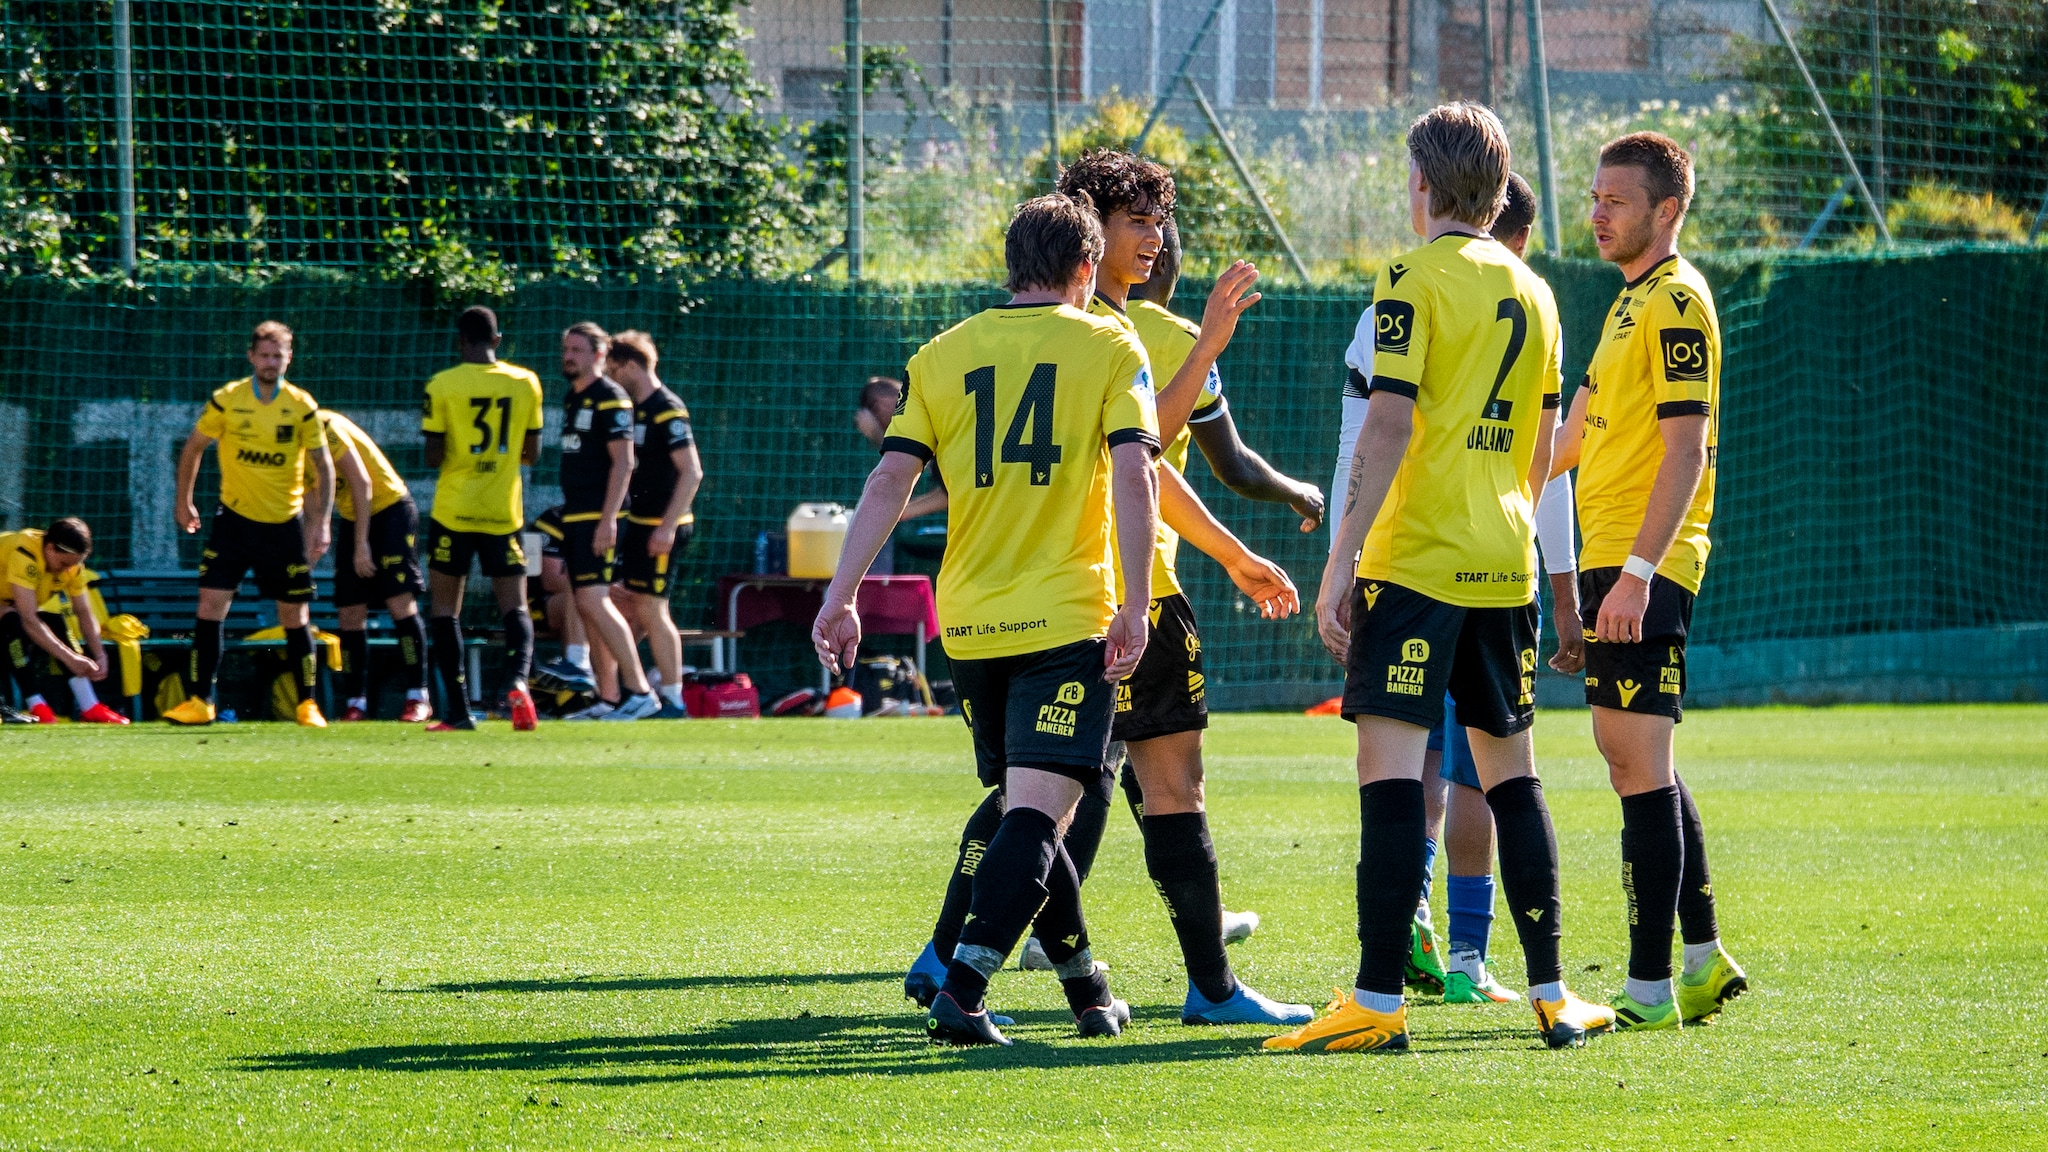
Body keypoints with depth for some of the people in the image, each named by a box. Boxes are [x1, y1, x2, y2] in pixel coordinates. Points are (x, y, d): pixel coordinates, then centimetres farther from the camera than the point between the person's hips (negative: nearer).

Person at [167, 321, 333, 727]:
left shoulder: (302, 406, -4)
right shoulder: (226, 400, -4)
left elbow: (323, 467, 1)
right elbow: (193, 447, 9)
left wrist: (321, 523, -6)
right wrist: (184, 502, 9)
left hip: (285, 522, 0)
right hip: (234, 517, 0)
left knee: (294, 616, 4)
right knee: (210, 606, -9)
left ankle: (307, 704, 15)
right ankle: (200, 701, -4)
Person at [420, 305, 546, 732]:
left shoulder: (442, 385, -7)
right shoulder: (525, 383, 1)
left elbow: (432, 457, -8)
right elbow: (532, 453, 6)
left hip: (454, 510, -2)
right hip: (504, 512, 2)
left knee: (445, 607, 8)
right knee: (514, 605, 6)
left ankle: (458, 709, 2)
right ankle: (518, 680, -23)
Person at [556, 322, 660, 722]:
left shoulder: (610, 398, -10)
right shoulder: (572, 397, 17)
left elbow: (622, 462, -16)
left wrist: (608, 519, -22)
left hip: (598, 518, -9)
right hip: (573, 516, 9)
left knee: (594, 600, -16)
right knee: (587, 606, 8)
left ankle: (640, 691, -15)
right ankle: (608, 700, 12)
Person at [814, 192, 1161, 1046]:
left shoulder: (942, 356, 8)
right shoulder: (1110, 348, 1)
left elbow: (890, 480, 1)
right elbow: (1133, 474, -11)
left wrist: (841, 597, -1)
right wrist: (1135, 606, -11)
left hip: (969, 623, 4)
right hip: (1069, 620, -4)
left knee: (1030, 811, 18)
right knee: (1037, 812, -11)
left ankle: (1087, 991, 29)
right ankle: (961, 993, -27)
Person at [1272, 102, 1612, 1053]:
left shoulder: (1413, 279, -7)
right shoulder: (1532, 292, 14)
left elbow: (1388, 428, -14)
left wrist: (1341, 562, -14)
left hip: (1416, 560, -7)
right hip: (1505, 566, 7)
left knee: (1391, 769, -9)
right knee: (1510, 771, 13)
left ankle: (1378, 1003, -15)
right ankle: (1549, 993, 14)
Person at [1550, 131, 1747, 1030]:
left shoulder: (1677, 302, -12)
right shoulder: (1633, 301, 18)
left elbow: (1685, 451, -19)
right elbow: (1580, 433, 28)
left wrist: (1638, 571, -25)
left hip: (1643, 566, -10)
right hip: (1613, 556, 10)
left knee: (1639, 763, -10)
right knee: (1638, 763, 15)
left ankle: (1650, 988, -9)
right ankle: (1703, 960, 21)